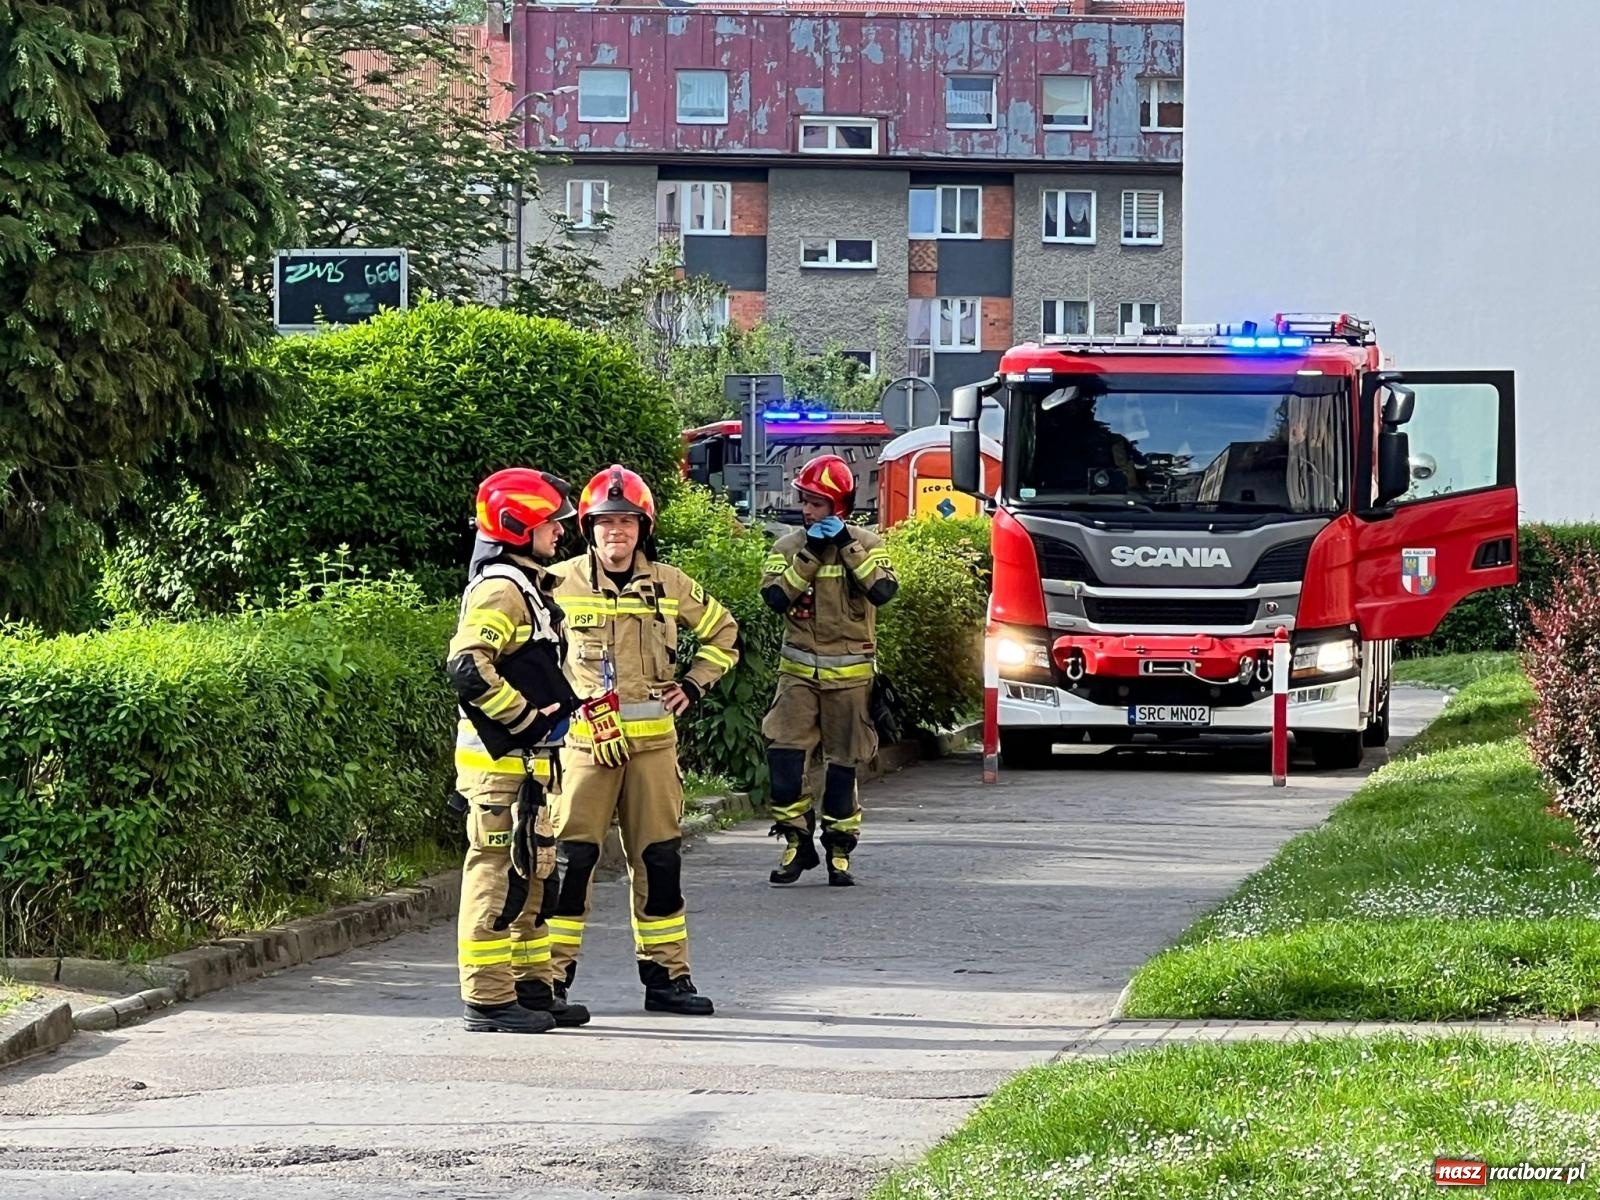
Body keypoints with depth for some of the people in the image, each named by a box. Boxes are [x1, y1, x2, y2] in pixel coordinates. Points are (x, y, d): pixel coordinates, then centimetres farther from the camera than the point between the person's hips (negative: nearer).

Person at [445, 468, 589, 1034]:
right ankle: (488, 1000, -6)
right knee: (498, 873, -8)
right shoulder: (500, 590, -16)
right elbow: (466, 667, -27)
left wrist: (558, 709, 17)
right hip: (499, 759, -11)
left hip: (526, 760, 11)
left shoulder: (526, 588, 18)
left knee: (531, 873, 16)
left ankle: (531, 989, 23)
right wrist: (526, 718, -21)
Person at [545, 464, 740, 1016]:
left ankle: (666, 976, 14)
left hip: (652, 737, 3)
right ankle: (551, 975, -2)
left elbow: (722, 632, 22)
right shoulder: (561, 583, -3)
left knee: (659, 857, 6)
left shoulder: (669, 585, 6)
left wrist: (693, 684, 11)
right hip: (583, 736, -3)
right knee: (572, 855, -7)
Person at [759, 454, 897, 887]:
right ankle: (797, 840, -1)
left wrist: (846, 548, -17)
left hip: (849, 674, -1)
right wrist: (810, 554, -15)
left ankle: (839, 849, 15)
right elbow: (775, 596, -11)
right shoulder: (787, 547, 4)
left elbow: (884, 590, -16)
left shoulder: (865, 544, 0)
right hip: (799, 670, 1)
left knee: (843, 762, 5)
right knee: (784, 751, -13)